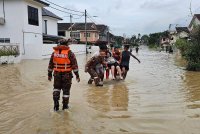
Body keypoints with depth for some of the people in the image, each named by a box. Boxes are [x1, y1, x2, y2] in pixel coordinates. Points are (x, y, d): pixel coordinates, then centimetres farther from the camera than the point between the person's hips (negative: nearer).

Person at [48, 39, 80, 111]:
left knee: (56, 88, 18)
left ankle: (56, 105, 8)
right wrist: (77, 75, -3)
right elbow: (74, 65, -9)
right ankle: (65, 106, 19)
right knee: (66, 90, 10)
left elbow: (50, 65, 9)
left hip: (57, 75, 3)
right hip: (67, 75, -3)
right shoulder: (70, 53, -9)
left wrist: (49, 74, 18)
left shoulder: (54, 53, 3)